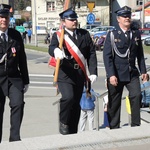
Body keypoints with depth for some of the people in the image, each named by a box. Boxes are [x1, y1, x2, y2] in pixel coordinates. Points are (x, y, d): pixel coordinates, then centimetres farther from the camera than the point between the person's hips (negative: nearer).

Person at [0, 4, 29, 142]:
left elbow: (22, 59, 10)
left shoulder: (16, 35, 7)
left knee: (18, 104, -15)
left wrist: (26, 80, 10)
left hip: (14, 78, 2)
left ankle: (15, 137, -4)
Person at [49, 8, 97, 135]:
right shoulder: (58, 35, -1)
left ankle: (73, 132, 22)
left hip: (80, 75, 4)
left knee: (76, 103, 9)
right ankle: (63, 122, 0)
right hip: (64, 74, -4)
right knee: (68, 97, -25)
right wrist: (56, 51, -46)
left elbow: (91, 54, 8)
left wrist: (93, 72, -1)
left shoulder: (85, 34, 10)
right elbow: (52, 48, -21)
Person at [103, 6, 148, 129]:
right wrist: (111, 75, -16)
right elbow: (107, 56, -8)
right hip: (116, 74, -2)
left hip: (132, 73, 3)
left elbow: (140, 54, 13)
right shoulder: (112, 35, -3)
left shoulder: (136, 34, 8)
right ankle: (114, 128, 19)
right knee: (114, 103, 5)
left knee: (137, 96, -16)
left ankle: (136, 125, -4)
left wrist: (143, 71, 7)